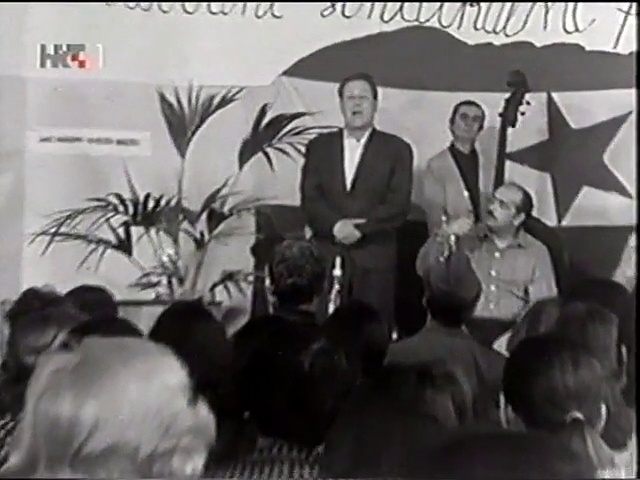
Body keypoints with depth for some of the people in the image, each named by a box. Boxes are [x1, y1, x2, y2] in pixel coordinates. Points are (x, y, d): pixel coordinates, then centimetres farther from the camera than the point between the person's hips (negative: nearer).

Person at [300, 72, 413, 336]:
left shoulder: (396, 149, 7)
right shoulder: (319, 146, 13)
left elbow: (399, 205, -3)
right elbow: (309, 200, 4)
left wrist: (360, 229, -13)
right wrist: (336, 226, -13)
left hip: (374, 257, -1)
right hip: (325, 255, 2)